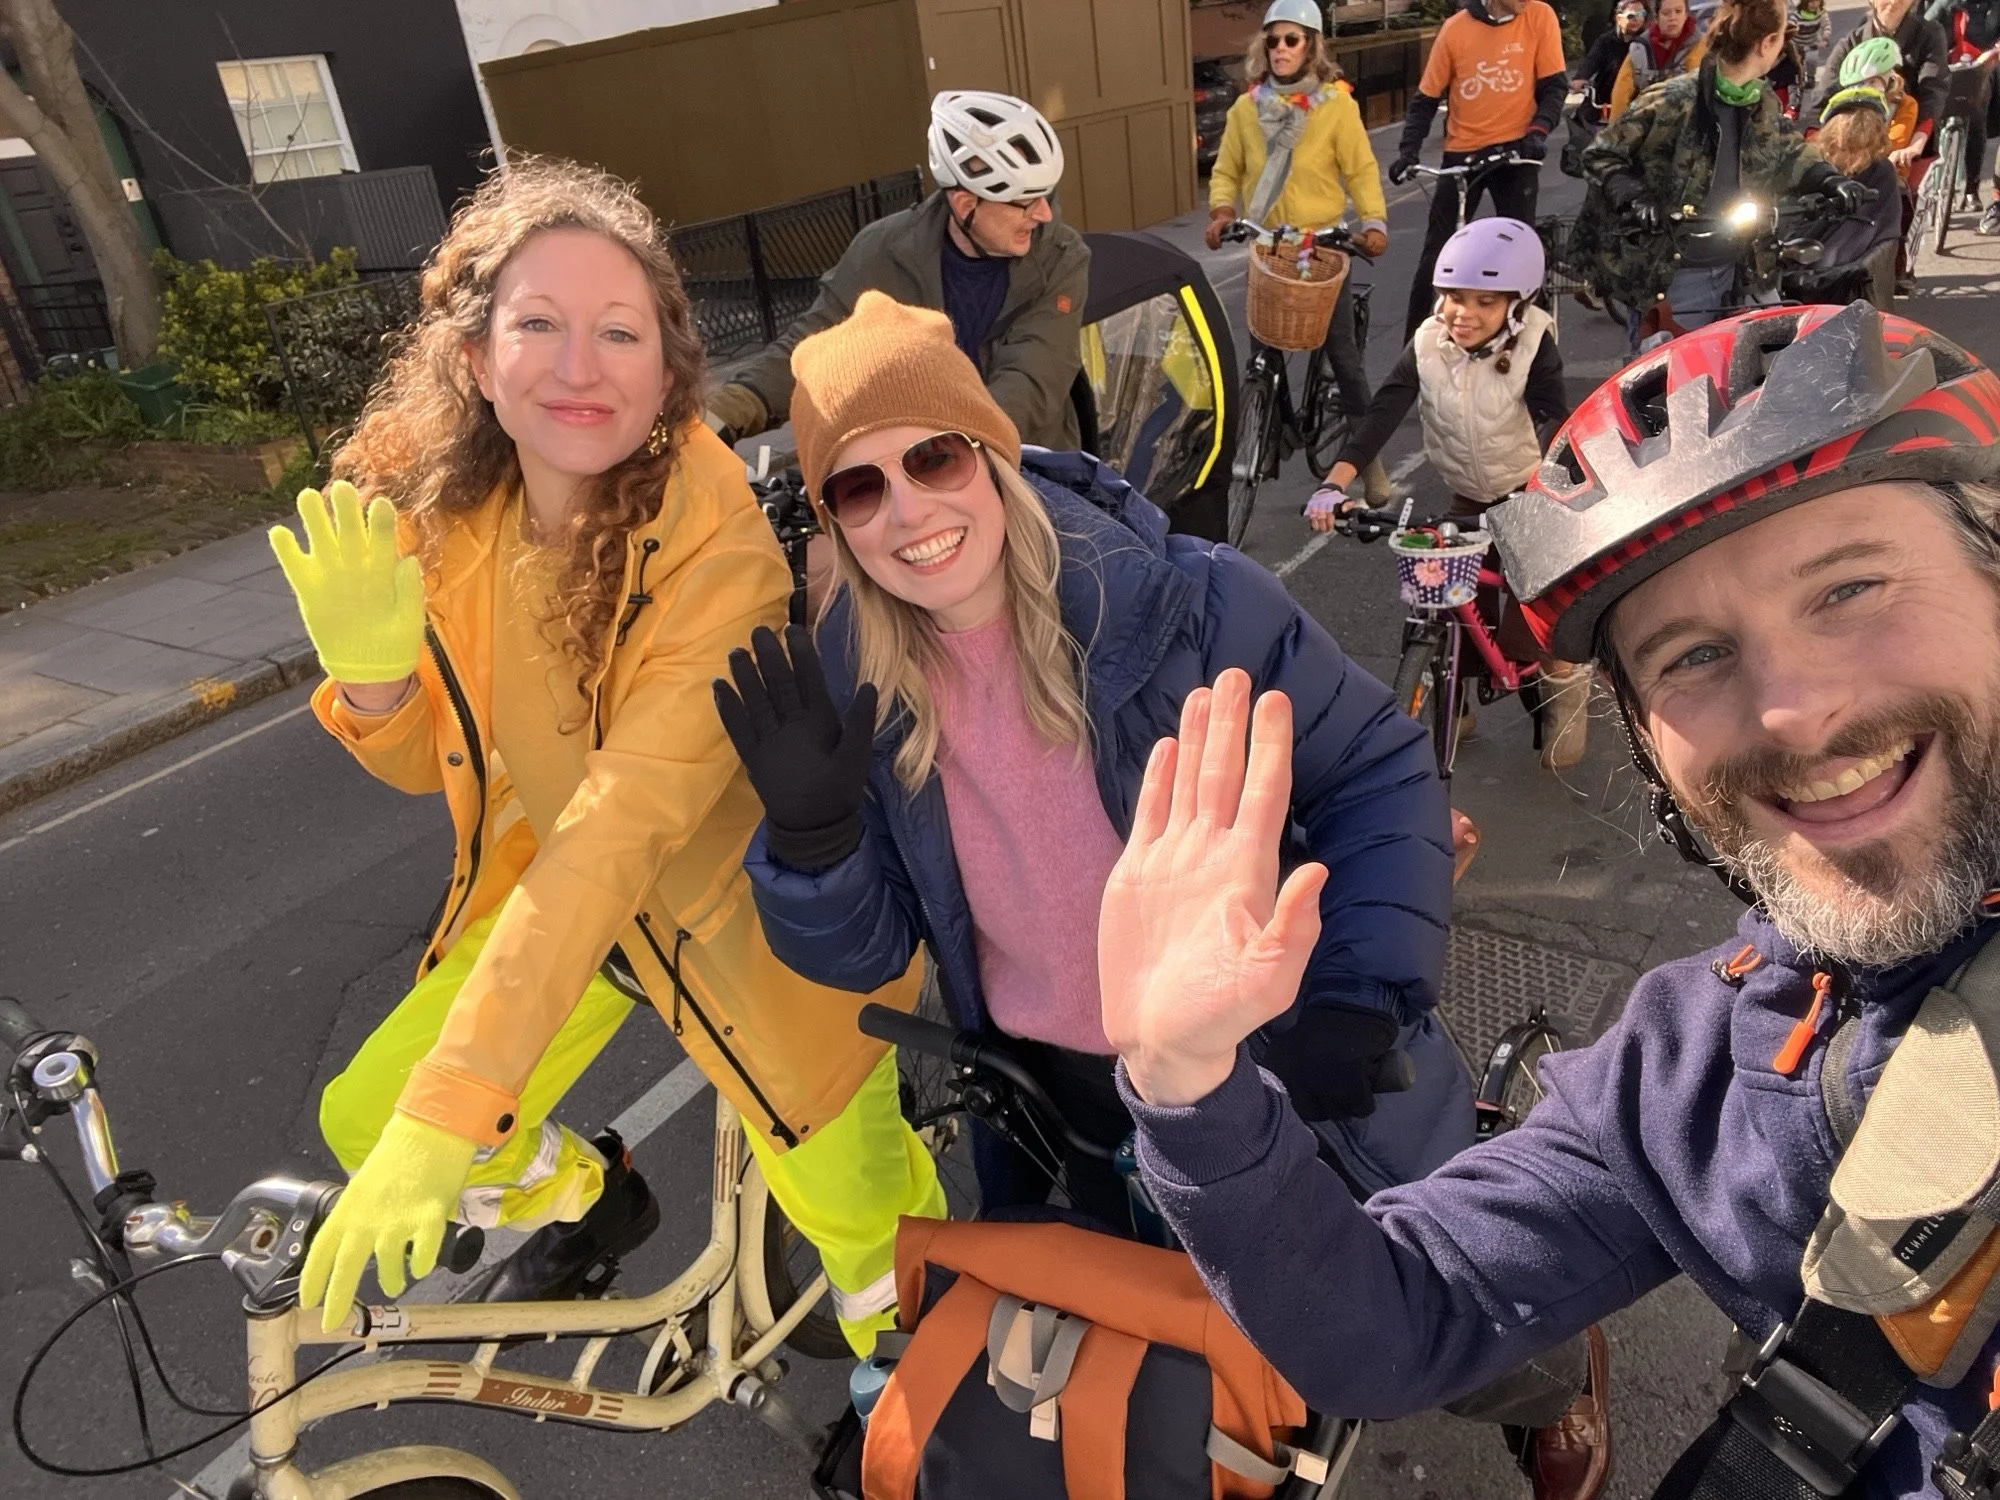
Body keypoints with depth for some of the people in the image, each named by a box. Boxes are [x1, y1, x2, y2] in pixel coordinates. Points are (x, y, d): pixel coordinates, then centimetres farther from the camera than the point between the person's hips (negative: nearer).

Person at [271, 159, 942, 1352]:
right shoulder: (437, 506, -10)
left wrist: (448, 1112, -41)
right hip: (555, 892, 6)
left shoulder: (719, 551, -30)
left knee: (856, 1211, 0)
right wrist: (371, 670, -24)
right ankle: (591, 1202, 40)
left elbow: (620, 830, -38)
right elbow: (422, 763, -1)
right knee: (369, 1121, 8)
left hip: (749, 909, -5)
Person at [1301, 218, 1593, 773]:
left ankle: (1568, 679, 19)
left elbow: (1555, 423, -32)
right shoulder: (1428, 344, -13)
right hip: (1467, 500, 3)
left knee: (1523, 629, -13)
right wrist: (1333, 484, -37)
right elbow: (1383, 413, -24)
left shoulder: (1532, 346, -20)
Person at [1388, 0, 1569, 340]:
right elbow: (1426, 98, 2)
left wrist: (1538, 130, -20)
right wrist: (1408, 151, -11)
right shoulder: (1455, 28, -4)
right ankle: (1416, 342, 12)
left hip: (1515, 150, 0)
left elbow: (1555, 84, -2)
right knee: (1436, 254, 2)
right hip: (1462, 153, 1)